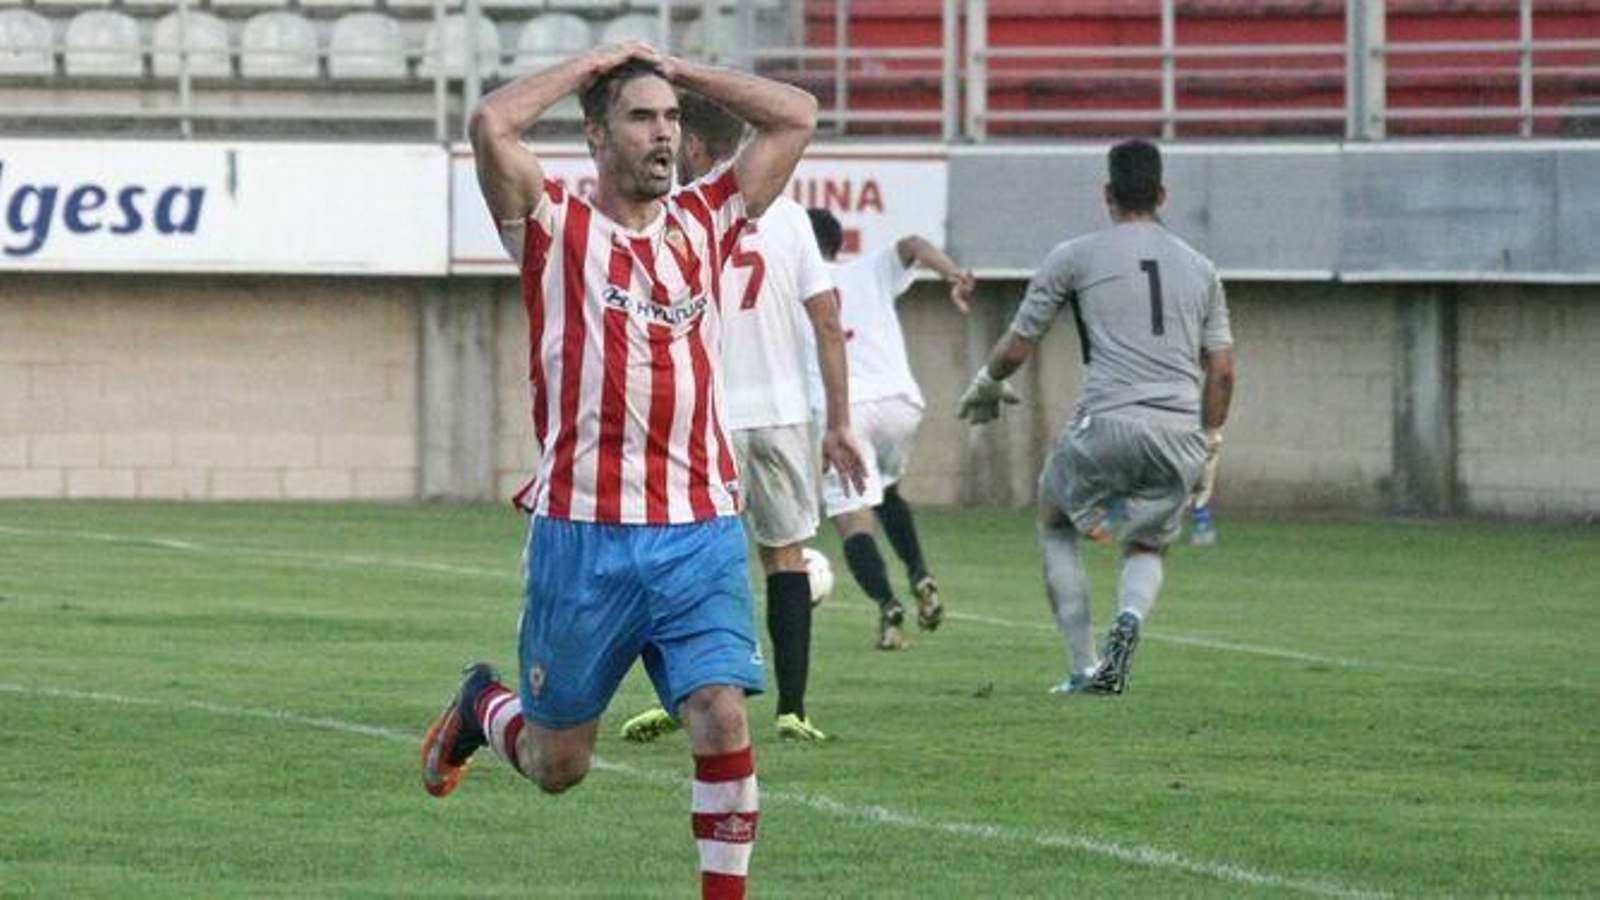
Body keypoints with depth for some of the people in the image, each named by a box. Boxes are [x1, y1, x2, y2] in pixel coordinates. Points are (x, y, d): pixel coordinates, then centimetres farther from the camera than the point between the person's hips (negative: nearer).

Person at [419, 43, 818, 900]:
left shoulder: (702, 219, 11)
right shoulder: (555, 227, -1)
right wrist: (593, 64, -4)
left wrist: (677, 69, 9)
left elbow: (796, 114, 11)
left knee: (722, 719, -14)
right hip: (582, 533, -2)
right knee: (557, 764, 10)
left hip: (701, 531, 2)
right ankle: (482, 705, 44)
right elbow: (492, 125, -17)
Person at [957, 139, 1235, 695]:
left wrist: (987, 385, 30)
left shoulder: (1075, 258, 5)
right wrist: (1209, 445, 23)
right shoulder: (1199, 268, 15)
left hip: (1107, 424, -3)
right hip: (1179, 436, 3)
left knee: (1055, 524, 23)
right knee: (1147, 548, 24)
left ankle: (1083, 669, 12)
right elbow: (1221, 369, 14)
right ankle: (1130, 619, -12)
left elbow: (1017, 346, 10)